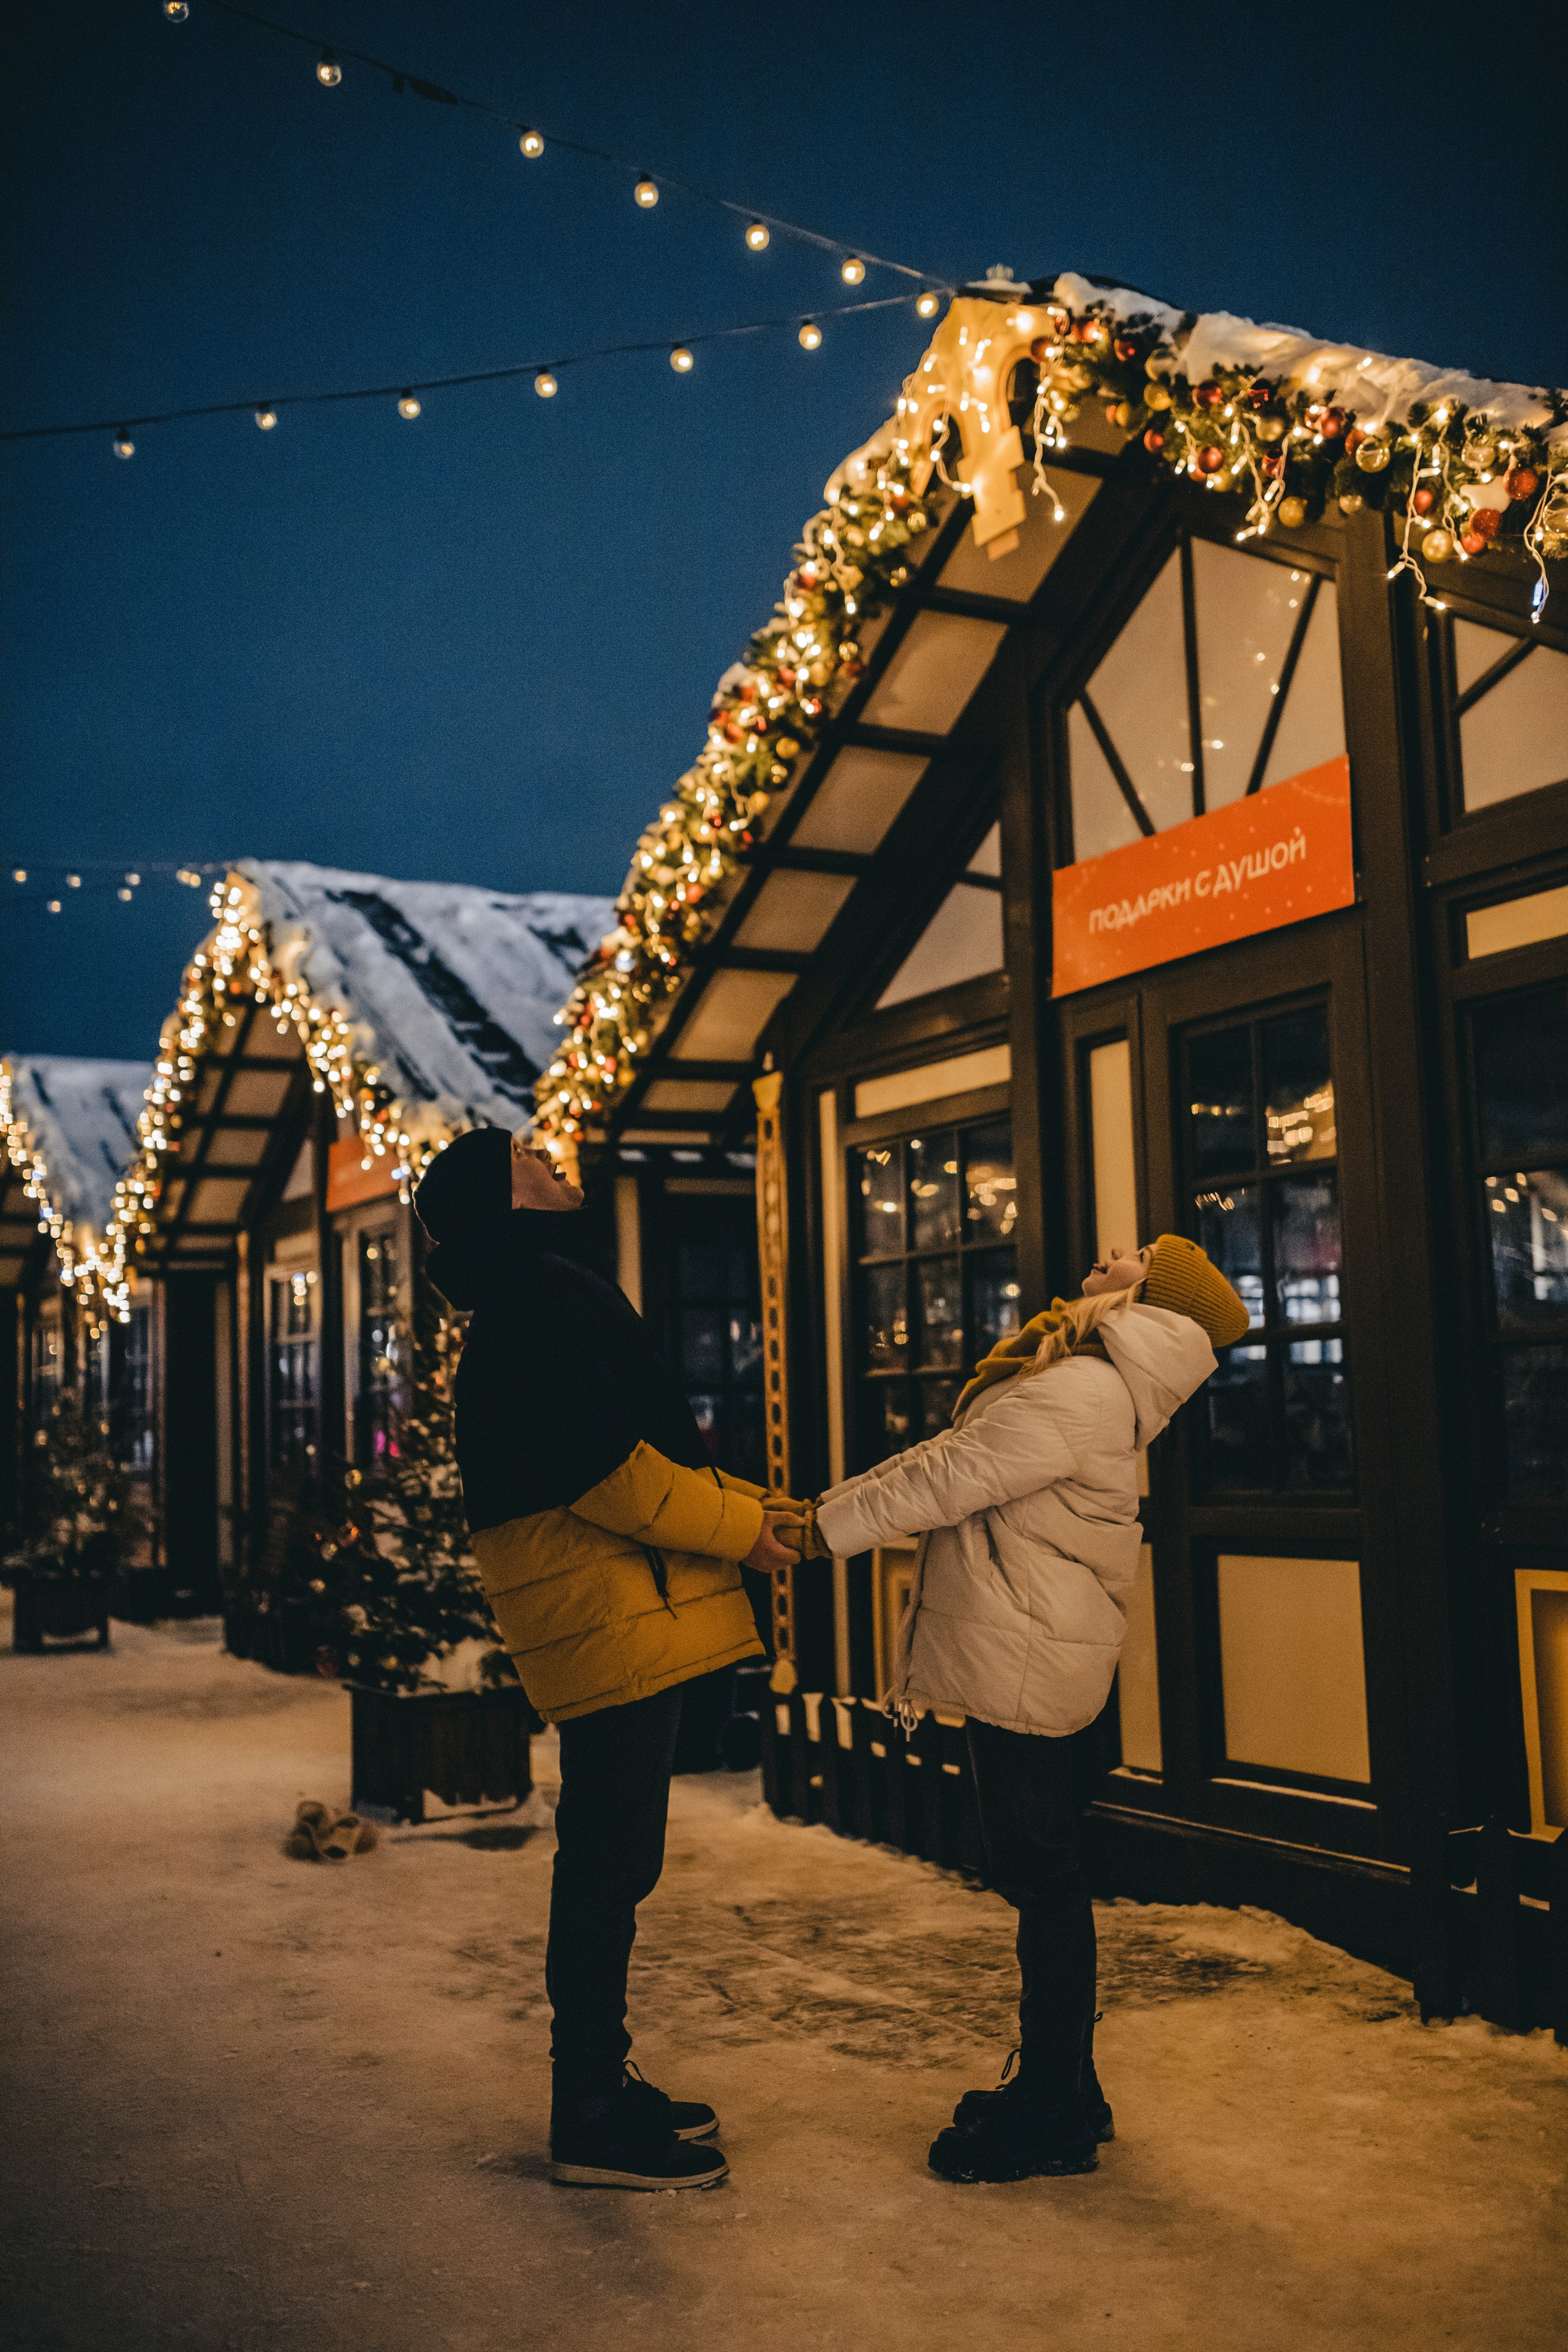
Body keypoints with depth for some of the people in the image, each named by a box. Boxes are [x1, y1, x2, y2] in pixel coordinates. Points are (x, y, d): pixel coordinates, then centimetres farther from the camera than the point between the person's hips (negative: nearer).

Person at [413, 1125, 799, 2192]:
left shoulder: (538, 1300, 22)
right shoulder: (540, 1299, -13)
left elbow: (646, 1449, 23)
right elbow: (603, 1468, -21)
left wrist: (766, 1508, 16)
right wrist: (737, 1530, -11)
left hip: (616, 1615, 11)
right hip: (611, 1613, -11)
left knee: (612, 1862, 17)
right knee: (609, 1864, -3)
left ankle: (601, 2080, 28)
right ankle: (591, 2122, 7)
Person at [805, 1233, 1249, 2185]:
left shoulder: (1080, 1394, -19)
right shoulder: (1099, 1383, 15)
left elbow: (950, 1476, -19)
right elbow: (957, 1465, 19)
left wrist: (826, 1524, -11)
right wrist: (836, 1510, 18)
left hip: (1027, 1662, -11)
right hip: (1033, 1658, 11)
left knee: (1040, 1875, -1)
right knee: (1042, 1873, 17)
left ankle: (1053, 2121, 10)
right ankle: (1058, 2086, 30)